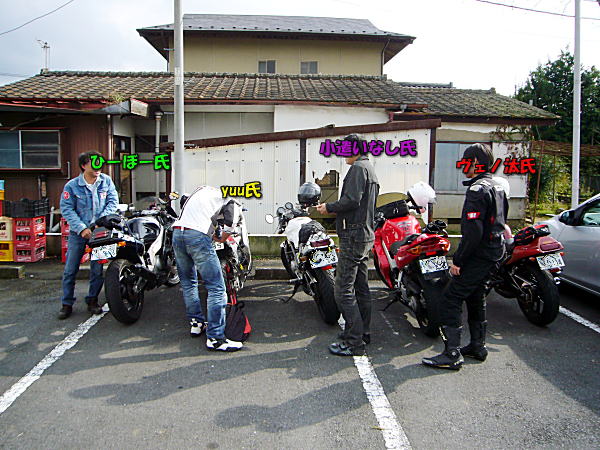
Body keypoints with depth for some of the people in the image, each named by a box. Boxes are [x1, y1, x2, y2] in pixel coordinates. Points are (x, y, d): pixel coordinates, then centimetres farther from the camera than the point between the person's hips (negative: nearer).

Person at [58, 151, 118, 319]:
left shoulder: (106, 181, 2)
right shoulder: (72, 186, -5)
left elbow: (113, 201, 1)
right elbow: (67, 209, -8)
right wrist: (81, 228, -18)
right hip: (78, 232, -1)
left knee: (97, 270, 5)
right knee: (70, 270, 3)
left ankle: (92, 300, 23)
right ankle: (67, 304, 16)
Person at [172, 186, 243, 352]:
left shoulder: (203, 189, 31)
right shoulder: (230, 200, 12)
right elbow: (230, 223, -4)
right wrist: (222, 239, 17)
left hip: (177, 232, 7)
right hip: (198, 235, -7)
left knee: (188, 282, 23)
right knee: (217, 288, -3)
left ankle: (196, 323, 31)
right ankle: (215, 338, -3)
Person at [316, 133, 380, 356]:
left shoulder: (358, 168, -10)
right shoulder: (370, 169, 22)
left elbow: (351, 200, -22)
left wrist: (329, 207, -8)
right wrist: (334, 208, 16)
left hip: (353, 235, -11)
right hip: (366, 235, 11)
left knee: (344, 290, -9)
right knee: (361, 288, 16)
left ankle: (354, 342, -6)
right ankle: (363, 332, 26)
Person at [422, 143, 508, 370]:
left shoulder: (477, 190, -19)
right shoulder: (498, 187, 13)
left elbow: (473, 231, -25)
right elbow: (501, 221, 21)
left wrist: (457, 260, -20)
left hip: (478, 255, -10)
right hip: (494, 253, 10)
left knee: (451, 299, -9)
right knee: (476, 298, 20)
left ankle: (452, 354, -8)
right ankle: (477, 346, 30)